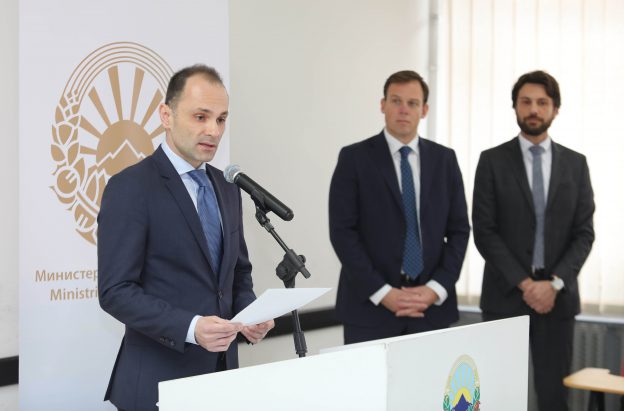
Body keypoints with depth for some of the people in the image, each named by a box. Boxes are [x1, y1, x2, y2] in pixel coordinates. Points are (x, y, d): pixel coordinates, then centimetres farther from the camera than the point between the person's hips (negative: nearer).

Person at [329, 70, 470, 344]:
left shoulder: (444, 159, 9)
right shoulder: (354, 158, -1)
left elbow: (459, 229, 8)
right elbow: (342, 231, -6)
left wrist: (436, 289, -6)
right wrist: (382, 293, -13)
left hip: (432, 307, 3)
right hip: (370, 307, -2)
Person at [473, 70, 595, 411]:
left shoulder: (575, 163, 8)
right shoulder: (492, 161, 1)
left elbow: (584, 233, 3)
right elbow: (484, 231, -5)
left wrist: (554, 283, -10)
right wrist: (524, 283, -12)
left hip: (559, 296, 2)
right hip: (505, 295, -2)